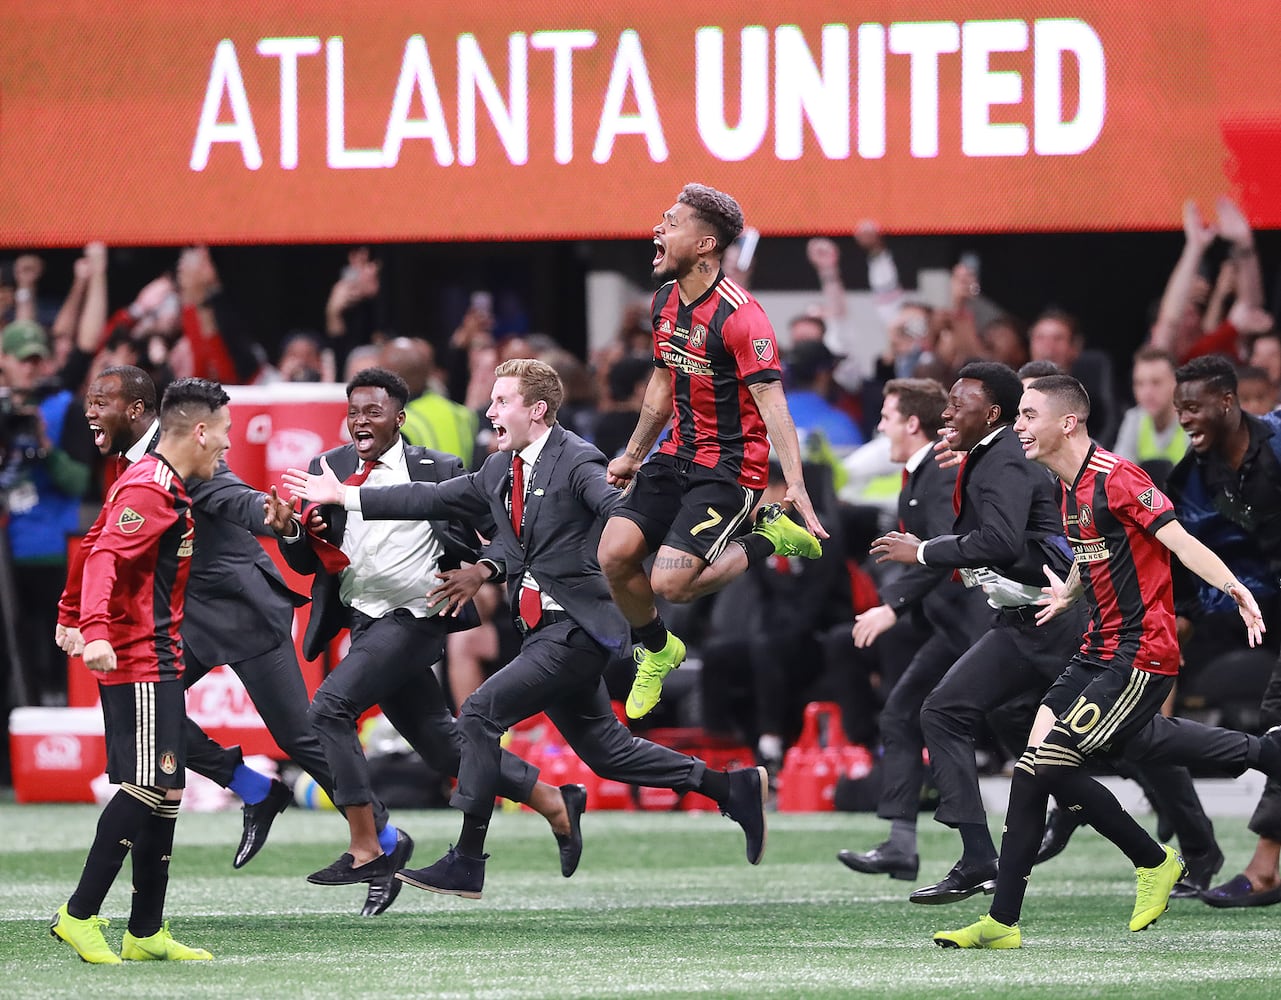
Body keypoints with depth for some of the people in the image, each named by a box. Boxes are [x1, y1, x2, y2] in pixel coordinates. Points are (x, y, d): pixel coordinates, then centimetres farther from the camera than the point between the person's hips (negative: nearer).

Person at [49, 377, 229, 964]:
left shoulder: (165, 487, 17)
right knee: (147, 788, -14)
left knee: (164, 792, 10)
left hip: (158, 662, 11)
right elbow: (104, 558, -26)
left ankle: (147, 933, 13)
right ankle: (79, 916, -13)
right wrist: (96, 632, -38)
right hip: (140, 664, -11)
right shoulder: (150, 489, -14)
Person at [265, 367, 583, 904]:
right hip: (366, 621, 7)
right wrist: (289, 530, -14)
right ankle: (554, 803, 29)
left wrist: (478, 572, -13)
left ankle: (366, 849, -16)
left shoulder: (437, 470, -4)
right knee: (441, 743, 12)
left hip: (416, 617, -7)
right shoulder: (329, 469, 9)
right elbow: (307, 562, 7)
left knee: (329, 707, -20)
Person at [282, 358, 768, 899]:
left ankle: (466, 863, -9)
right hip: (544, 631, 9)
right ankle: (731, 788, 25)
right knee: (603, 749, 14)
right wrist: (343, 495, 19)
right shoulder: (499, 470, 13)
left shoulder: (577, 461, -12)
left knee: (481, 712, -13)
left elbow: (622, 510, -28)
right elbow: (433, 499, 19)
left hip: (575, 629, -9)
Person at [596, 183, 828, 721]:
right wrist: (633, 455, 29)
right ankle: (657, 652, 19)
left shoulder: (739, 316, -21)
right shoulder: (666, 301, 6)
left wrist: (796, 485, -33)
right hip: (676, 455, 8)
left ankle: (770, 540, 5)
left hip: (731, 465, -8)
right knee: (614, 554, -7)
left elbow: (771, 404, -25)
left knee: (670, 583, -19)